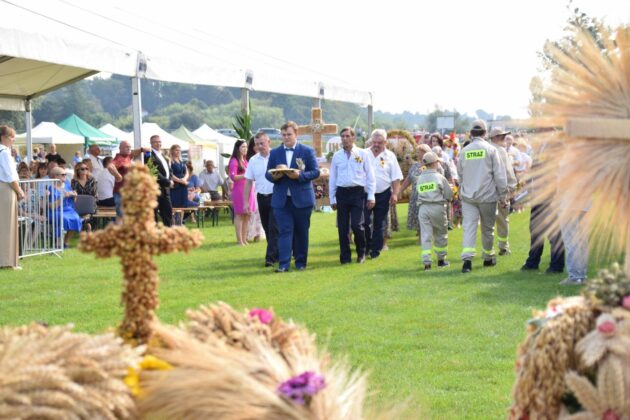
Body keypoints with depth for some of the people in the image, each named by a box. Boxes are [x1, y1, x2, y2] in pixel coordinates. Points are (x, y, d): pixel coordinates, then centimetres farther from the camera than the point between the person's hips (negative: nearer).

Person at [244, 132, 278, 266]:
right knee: (267, 228, 12)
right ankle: (277, 254, 26)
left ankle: (270, 258, -9)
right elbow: (249, 182, 7)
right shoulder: (253, 160, 5)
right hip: (261, 198, 5)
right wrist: (246, 202, 4)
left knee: (273, 228, -9)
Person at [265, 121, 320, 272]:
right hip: (281, 199, 1)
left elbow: (315, 172, -1)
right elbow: (268, 174, 10)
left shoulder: (307, 151, 2)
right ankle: (283, 264, -7)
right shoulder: (274, 153, 10)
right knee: (284, 231, -5)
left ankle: (300, 262, 16)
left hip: (302, 199, -1)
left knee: (301, 232, 6)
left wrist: (299, 175, -18)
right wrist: (274, 176, -14)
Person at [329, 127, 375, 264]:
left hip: (358, 192, -2)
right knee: (343, 227, 4)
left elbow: (370, 176, 4)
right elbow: (332, 178, 12)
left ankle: (361, 253, 12)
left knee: (357, 225, -11)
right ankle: (345, 257, 15)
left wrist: (371, 196, -1)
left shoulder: (363, 154, 3)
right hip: (342, 193, 3)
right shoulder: (337, 156, 8)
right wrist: (332, 199, 9)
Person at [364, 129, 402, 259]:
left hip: (383, 194, 0)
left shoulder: (390, 156, 2)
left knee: (379, 224, 7)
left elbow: (396, 178, 2)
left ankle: (376, 250, 15)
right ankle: (367, 246, 13)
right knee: (364, 221, -5)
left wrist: (395, 194, -6)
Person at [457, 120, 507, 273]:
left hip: (468, 196, 1)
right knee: (487, 228, 12)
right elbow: (499, 174, -5)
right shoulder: (490, 150, -5)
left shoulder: (464, 151, 3)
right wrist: (503, 195, 1)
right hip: (487, 195, -1)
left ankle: (467, 258, -20)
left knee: (469, 227, -5)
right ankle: (488, 257, 26)